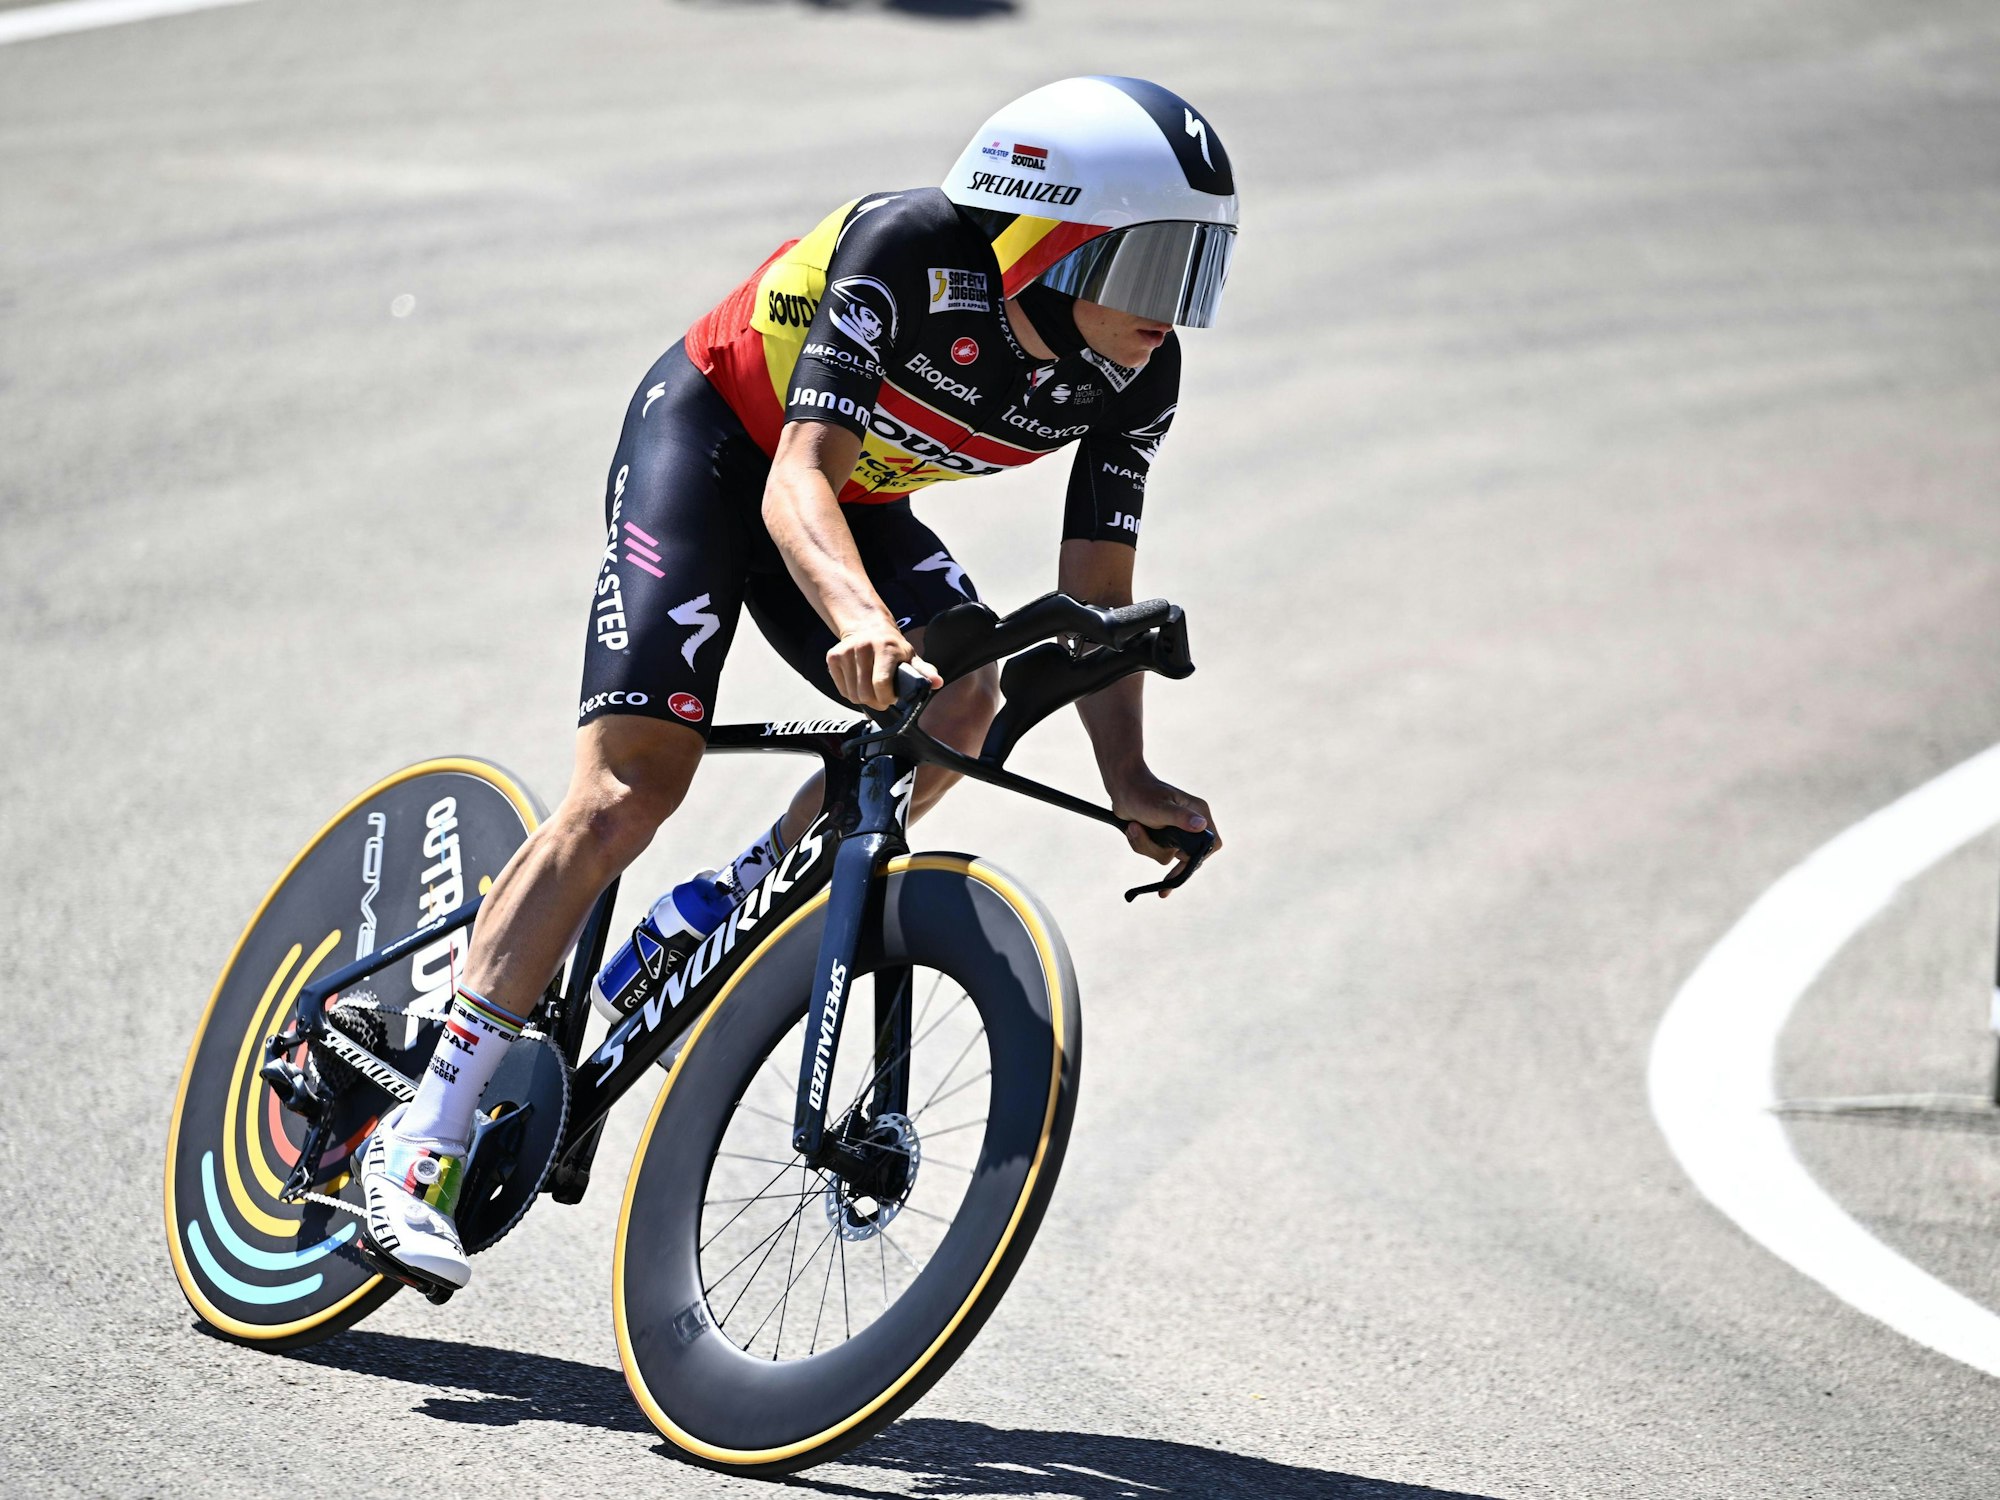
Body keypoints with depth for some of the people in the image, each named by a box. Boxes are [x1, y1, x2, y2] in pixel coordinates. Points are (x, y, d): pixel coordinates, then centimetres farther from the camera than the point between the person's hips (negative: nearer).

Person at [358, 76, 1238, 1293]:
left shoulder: (1134, 382, -18)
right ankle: (424, 1143, -16)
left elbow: (1096, 594, -12)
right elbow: (798, 477, -40)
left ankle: (712, 919, -4)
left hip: (855, 498, 6)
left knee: (964, 697, -24)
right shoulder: (909, 251, -34)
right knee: (635, 779, -18)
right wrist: (858, 618, -59)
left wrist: (1127, 779, -26)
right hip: (710, 434, -6)